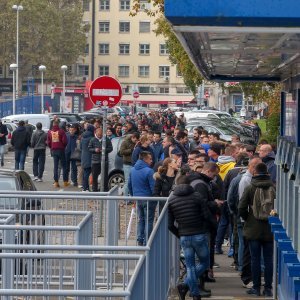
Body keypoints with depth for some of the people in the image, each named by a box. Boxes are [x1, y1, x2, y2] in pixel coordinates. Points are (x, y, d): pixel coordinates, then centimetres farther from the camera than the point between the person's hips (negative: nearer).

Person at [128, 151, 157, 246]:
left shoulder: (132, 170, 6)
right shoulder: (148, 171, -18)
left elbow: (129, 185, 15)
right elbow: (153, 187, -18)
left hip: (137, 198, 7)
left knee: (141, 219, 18)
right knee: (149, 221, 2)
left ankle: (140, 240, 19)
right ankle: (146, 242, 3)